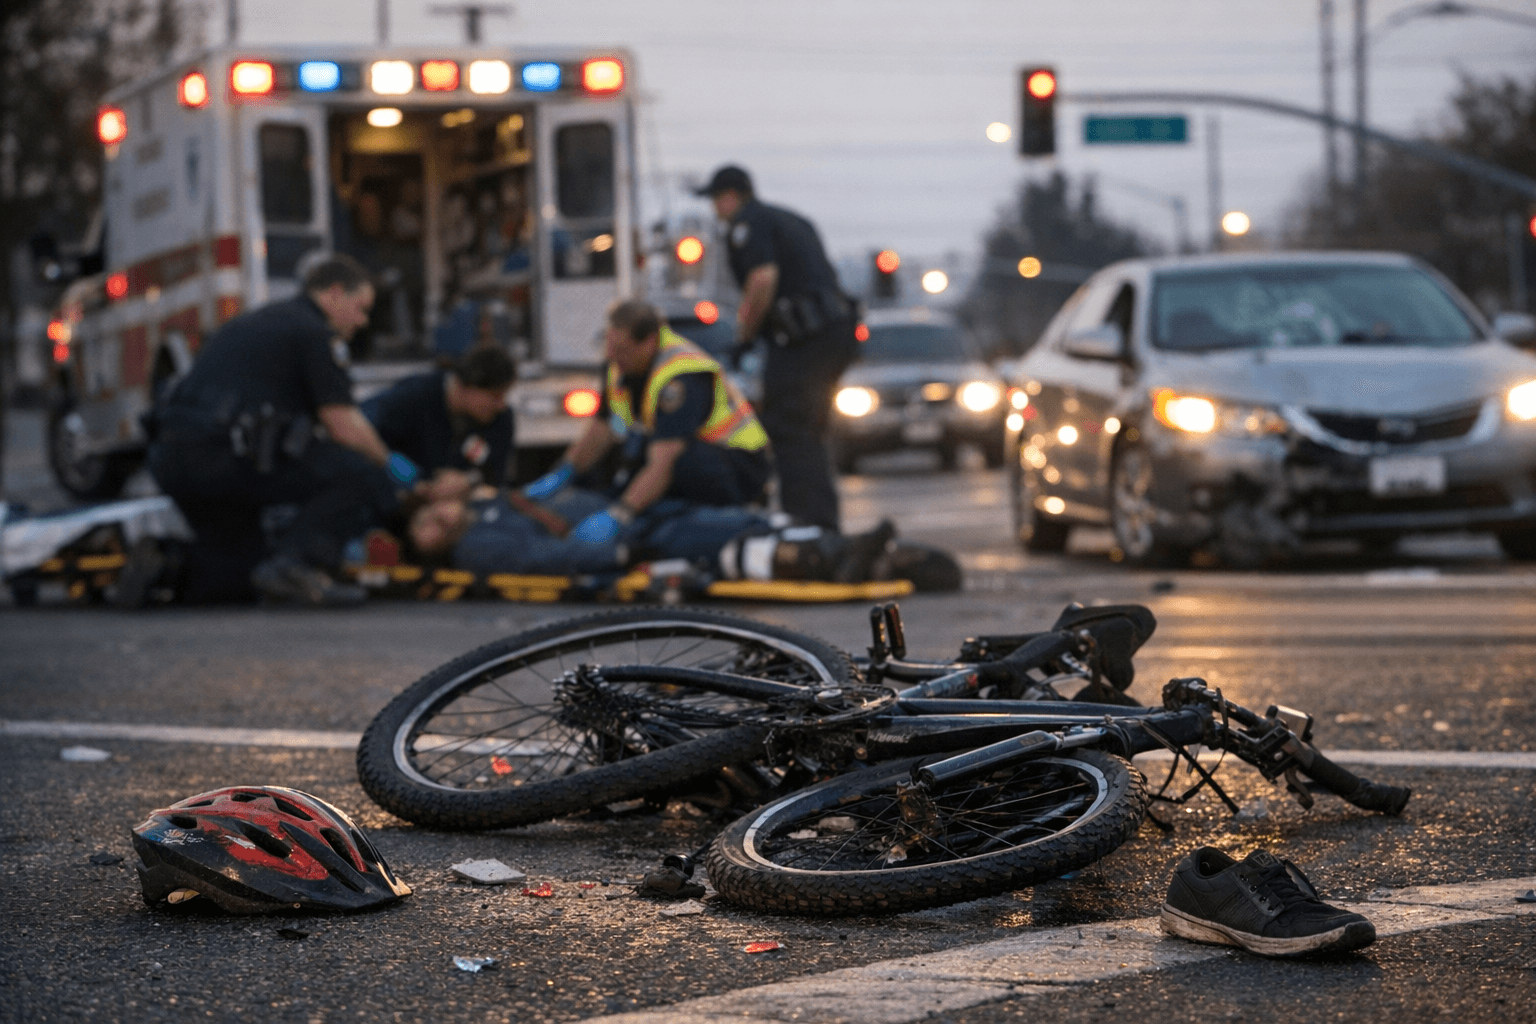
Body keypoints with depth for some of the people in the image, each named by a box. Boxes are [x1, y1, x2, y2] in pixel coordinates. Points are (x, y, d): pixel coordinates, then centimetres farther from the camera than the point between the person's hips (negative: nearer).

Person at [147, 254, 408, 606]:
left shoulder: (258, 322, 30)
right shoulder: (316, 333, 1)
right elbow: (343, 427, -4)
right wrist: (389, 463, 13)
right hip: (229, 452, -9)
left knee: (237, 573, 24)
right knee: (362, 477, -6)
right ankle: (297, 562, -20)